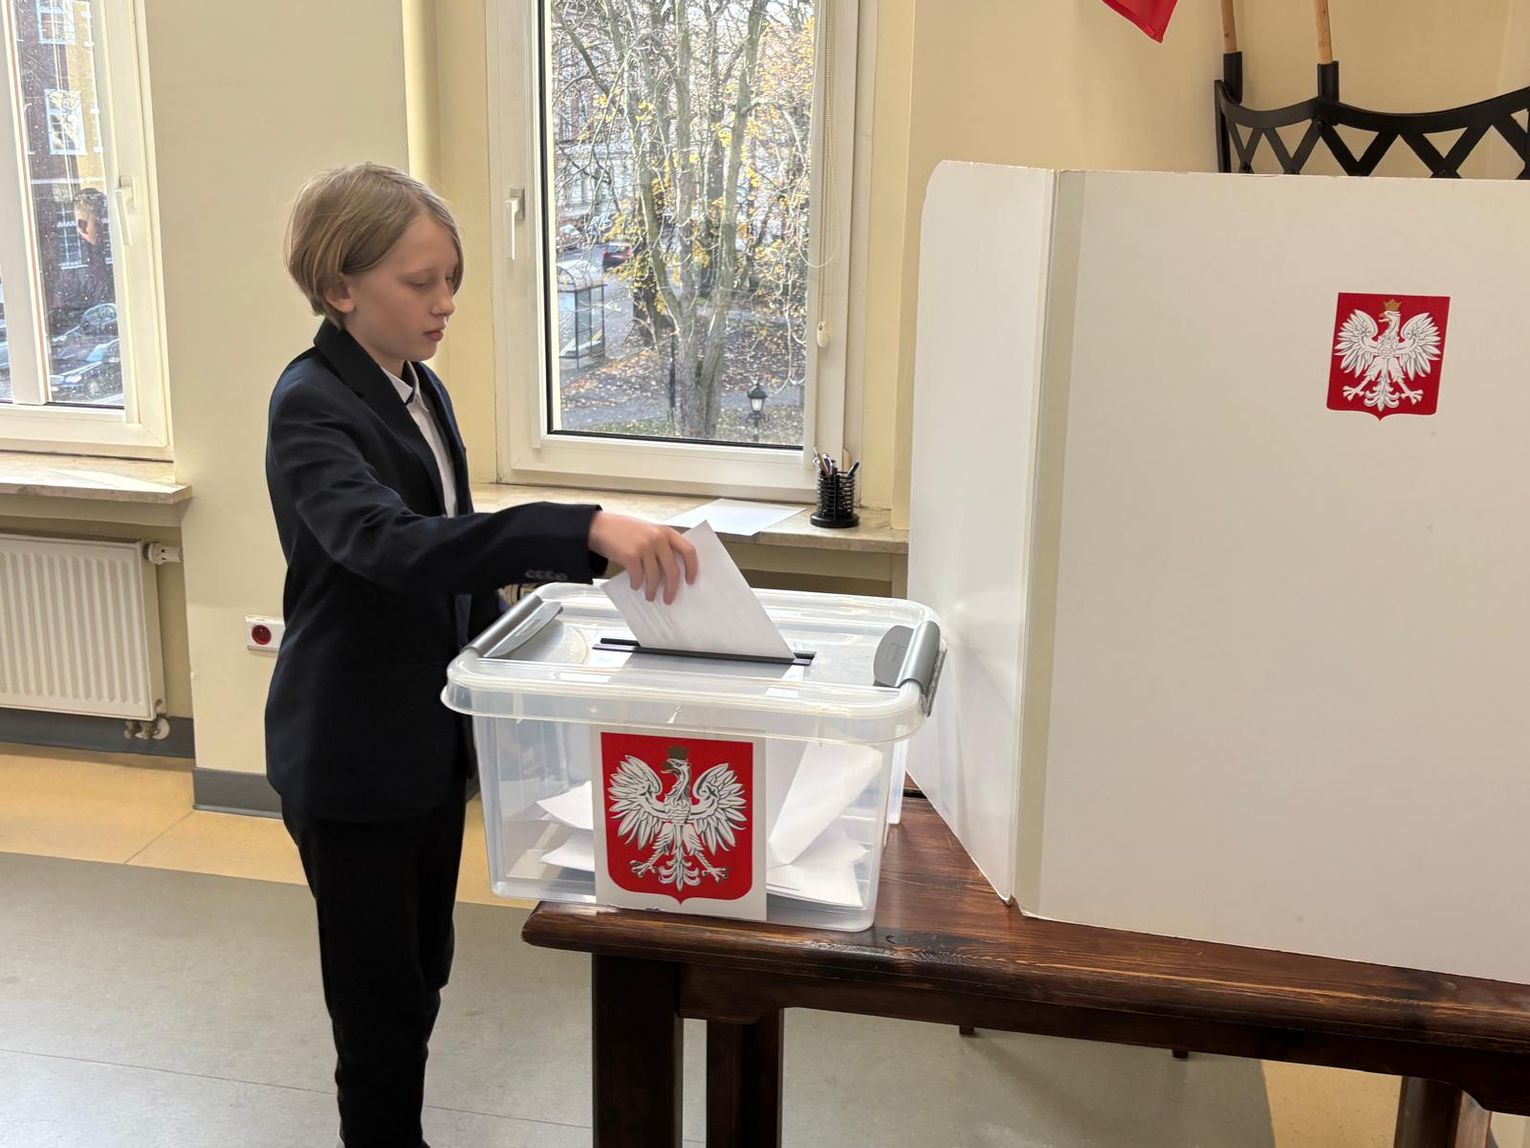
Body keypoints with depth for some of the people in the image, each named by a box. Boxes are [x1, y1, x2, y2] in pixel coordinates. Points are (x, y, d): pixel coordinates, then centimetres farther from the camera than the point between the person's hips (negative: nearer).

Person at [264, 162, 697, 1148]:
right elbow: (388, 543, -39)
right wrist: (585, 530, -49)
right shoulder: (311, 407, -20)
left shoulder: (421, 391, 6)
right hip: (353, 759, -8)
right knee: (380, 997, 5)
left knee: (423, 973, 20)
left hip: (432, 738, 8)